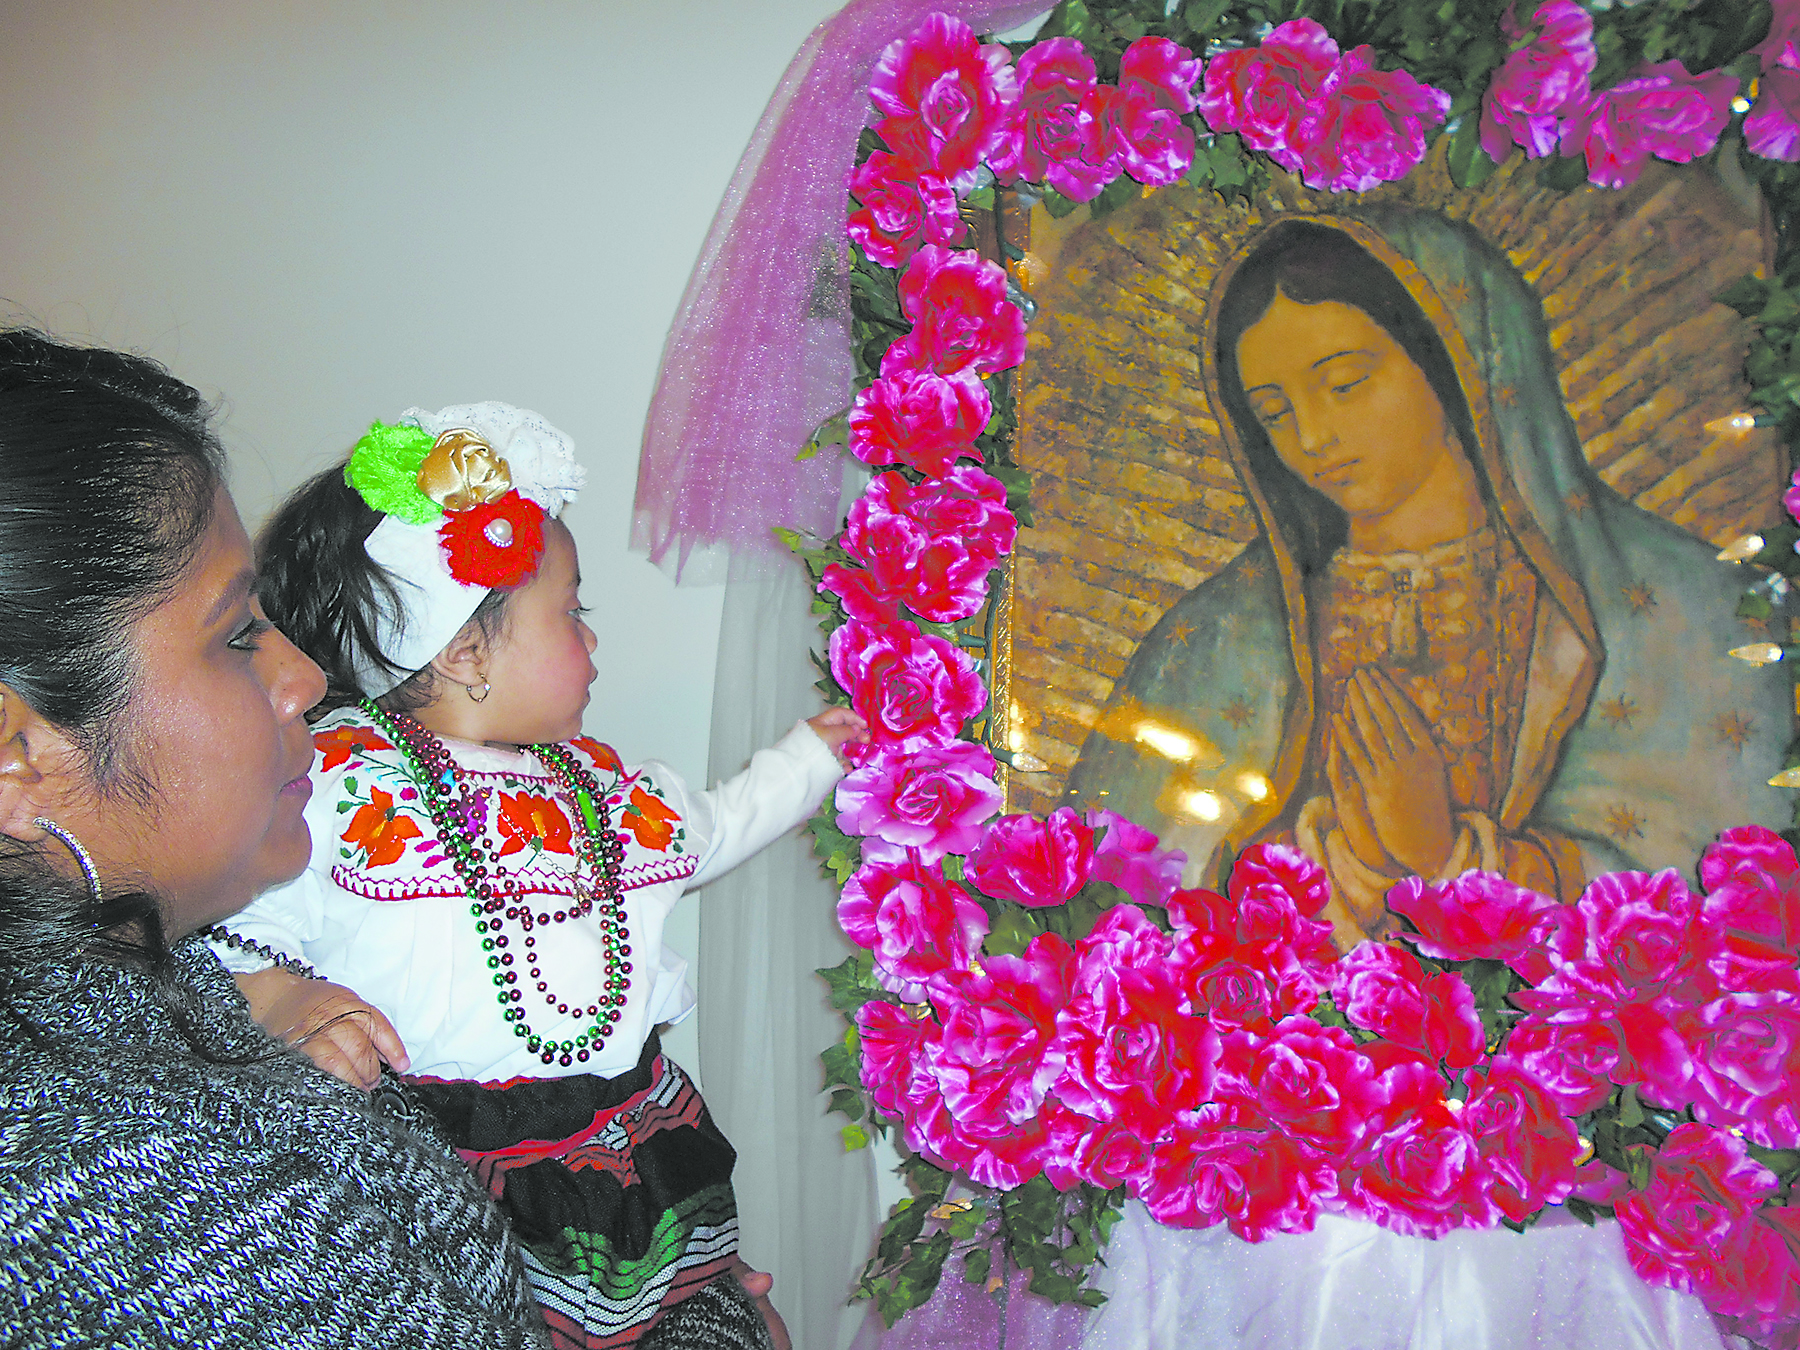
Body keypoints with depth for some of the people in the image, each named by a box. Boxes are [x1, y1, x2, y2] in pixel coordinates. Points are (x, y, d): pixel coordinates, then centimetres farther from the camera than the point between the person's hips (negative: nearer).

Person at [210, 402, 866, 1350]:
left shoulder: (594, 783, 14)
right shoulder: (336, 784, -8)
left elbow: (710, 828, 32)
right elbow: (223, 936, -7)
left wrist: (812, 752, 40)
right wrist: (279, 1000, -25)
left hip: (634, 1139, 6)